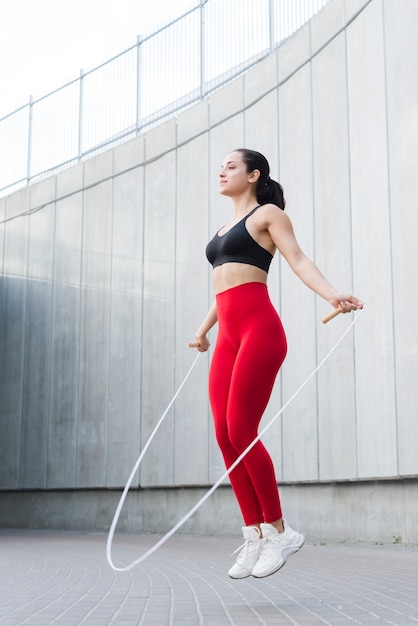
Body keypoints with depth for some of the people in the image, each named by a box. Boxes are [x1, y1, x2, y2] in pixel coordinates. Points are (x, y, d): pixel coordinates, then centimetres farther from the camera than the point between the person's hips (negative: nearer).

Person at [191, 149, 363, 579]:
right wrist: (204, 330, 44)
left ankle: (278, 532, 0)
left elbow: (298, 260, -8)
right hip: (229, 336, 7)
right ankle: (254, 536, 5)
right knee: (225, 438, -1)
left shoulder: (268, 213, 6)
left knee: (241, 432, -13)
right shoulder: (227, 227, 27)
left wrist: (331, 293, -26)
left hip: (259, 328, -7)